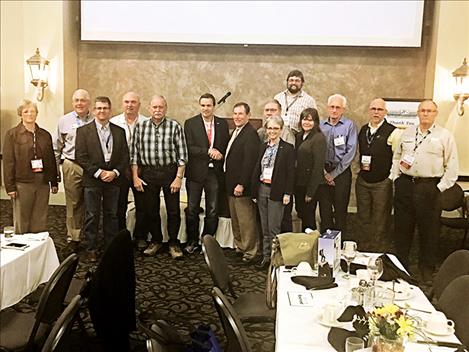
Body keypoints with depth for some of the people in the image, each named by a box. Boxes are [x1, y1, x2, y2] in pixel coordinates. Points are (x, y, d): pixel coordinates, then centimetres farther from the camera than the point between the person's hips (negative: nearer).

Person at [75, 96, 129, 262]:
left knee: (112, 215, 10)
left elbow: (125, 157, 6)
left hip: (113, 179, 3)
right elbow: (80, 157, -7)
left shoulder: (119, 131, 8)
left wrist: (115, 172, -9)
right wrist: (99, 172, -13)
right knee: (92, 216, 4)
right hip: (92, 180, -2)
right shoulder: (83, 130, 0)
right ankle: (92, 248, 16)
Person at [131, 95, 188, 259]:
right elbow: (134, 154, 5)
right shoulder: (140, 127, 3)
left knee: (173, 210, 4)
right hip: (148, 173, 2)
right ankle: (156, 241, 29)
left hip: (170, 172, -2)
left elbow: (182, 154, -5)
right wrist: (135, 177, 0)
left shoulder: (175, 127, -5)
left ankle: (173, 243, 21)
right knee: (150, 210, 11)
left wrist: (179, 178, -9)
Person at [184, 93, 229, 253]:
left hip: (215, 172, 2)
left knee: (212, 211, 7)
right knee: (192, 210, 7)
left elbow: (226, 146, 10)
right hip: (196, 172, -2)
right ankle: (192, 241, 24)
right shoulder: (190, 123, 0)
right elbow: (189, 148, -9)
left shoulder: (222, 124, 8)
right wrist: (209, 152, -18)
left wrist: (219, 154, -8)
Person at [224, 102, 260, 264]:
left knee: (246, 220, -1)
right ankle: (239, 247, 32)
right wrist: (231, 183, 14)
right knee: (235, 218, 18)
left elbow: (249, 161, -22)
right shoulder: (235, 132, 14)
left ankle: (250, 252, 11)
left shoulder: (250, 134, -16)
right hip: (231, 184, 10)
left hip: (242, 185, -10)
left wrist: (241, 184, -23)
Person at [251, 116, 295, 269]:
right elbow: (257, 168, 12)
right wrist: (254, 190, 8)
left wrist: (287, 193, -13)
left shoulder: (288, 148, -5)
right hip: (261, 189, 6)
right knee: (264, 227, 11)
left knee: (274, 228, -2)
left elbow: (290, 172, -8)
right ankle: (266, 256, 20)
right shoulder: (263, 146, 12)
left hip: (276, 191, -5)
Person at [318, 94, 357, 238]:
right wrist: (324, 173, -5)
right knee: (324, 208, 7)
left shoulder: (349, 125, -2)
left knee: (340, 209, 3)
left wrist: (334, 173, -9)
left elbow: (351, 152, -7)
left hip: (342, 172, -2)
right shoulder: (321, 125, 6)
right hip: (323, 172, 2)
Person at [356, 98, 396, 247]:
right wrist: (362, 164, 7)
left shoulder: (392, 131, -10)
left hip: (382, 183, -5)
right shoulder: (363, 129, 9)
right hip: (362, 180, 5)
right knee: (363, 218, 14)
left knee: (380, 222, 5)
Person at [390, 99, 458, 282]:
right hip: (404, 185, 3)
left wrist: (441, 187, -7)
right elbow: (396, 156, 17)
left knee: (429, 231, 5)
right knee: (401, 228, 11)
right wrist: (395, 177, 7)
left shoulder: (445, 135, 0)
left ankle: (426, 270, 21)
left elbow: (452, 166, -2)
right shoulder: (407, 133, 11)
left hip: (429, 187, -3)